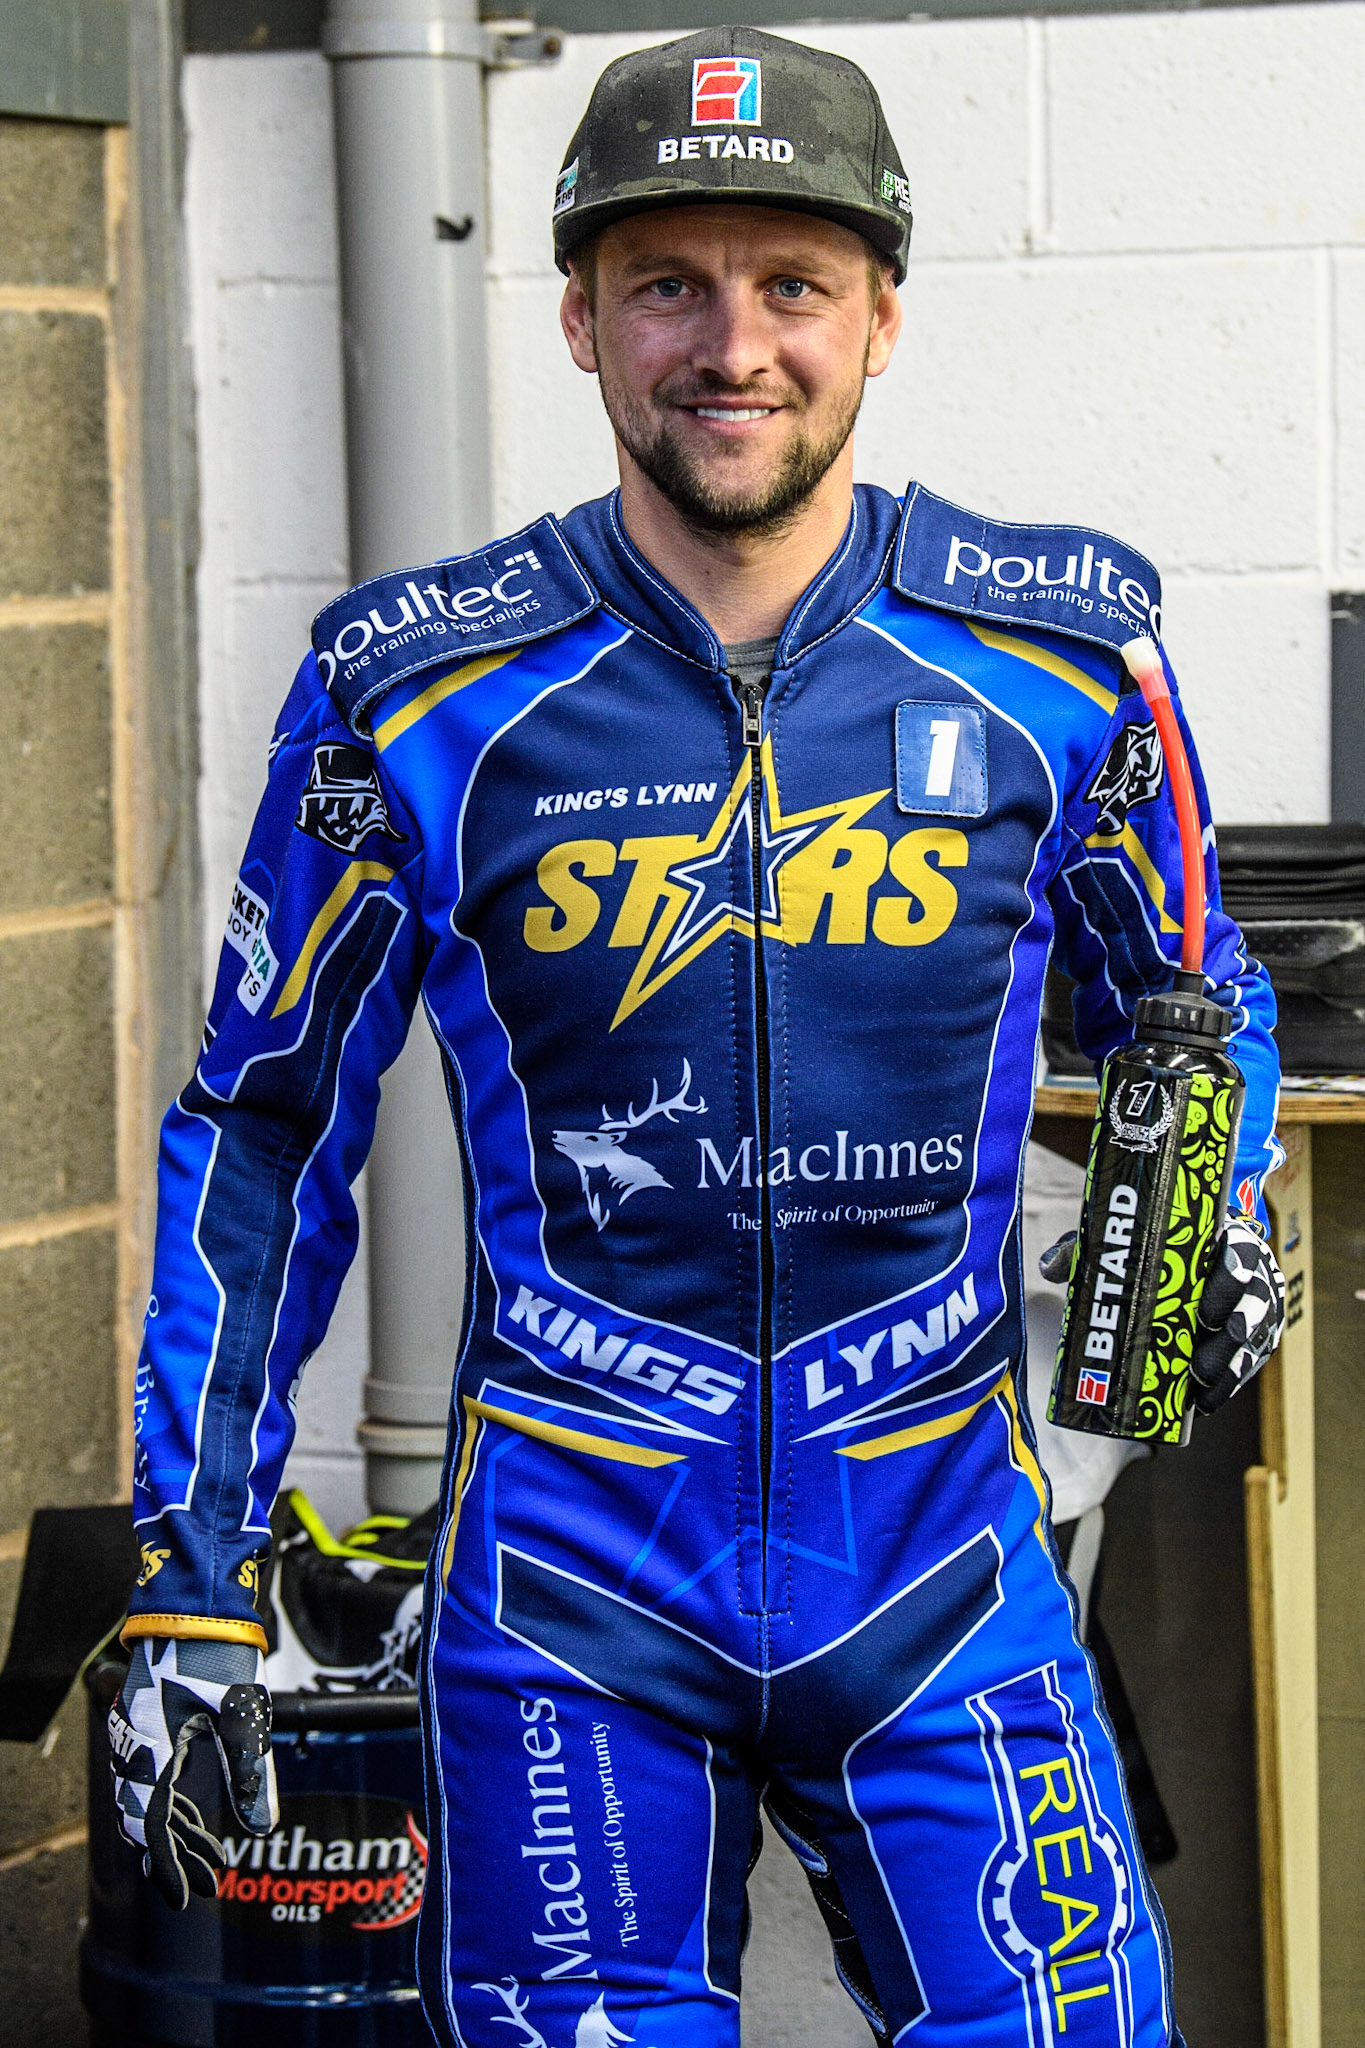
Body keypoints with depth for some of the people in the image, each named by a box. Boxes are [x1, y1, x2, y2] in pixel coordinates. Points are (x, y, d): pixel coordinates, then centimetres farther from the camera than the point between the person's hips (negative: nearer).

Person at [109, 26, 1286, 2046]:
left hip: (937, 1559, 1)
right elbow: (263, 1133, 6)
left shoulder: (1055, 651, -1)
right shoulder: (422, 688, -3)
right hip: (571, 1581, 0)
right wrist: (194, 1580, 2)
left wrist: (1219, 1211, -6)